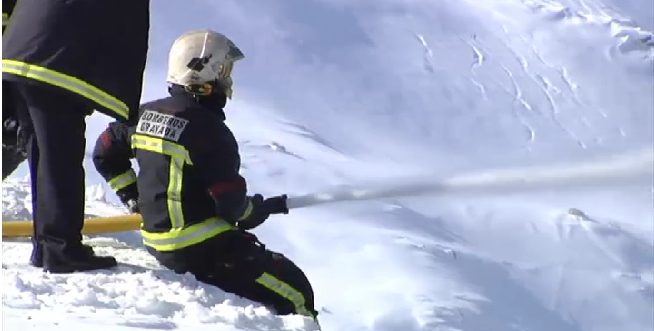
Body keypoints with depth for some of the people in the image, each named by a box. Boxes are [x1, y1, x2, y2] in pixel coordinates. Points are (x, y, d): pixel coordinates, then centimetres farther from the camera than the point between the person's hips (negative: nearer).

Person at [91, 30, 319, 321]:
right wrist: (259, 209, 3)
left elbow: (106, 154, 20)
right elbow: (230, 203, -18)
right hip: (203, 249, -9)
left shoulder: (147, 114, 5)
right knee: (295, 292, -5)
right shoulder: (208, 130, -20)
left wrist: (134, 197, 25)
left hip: (158, 243, 9)